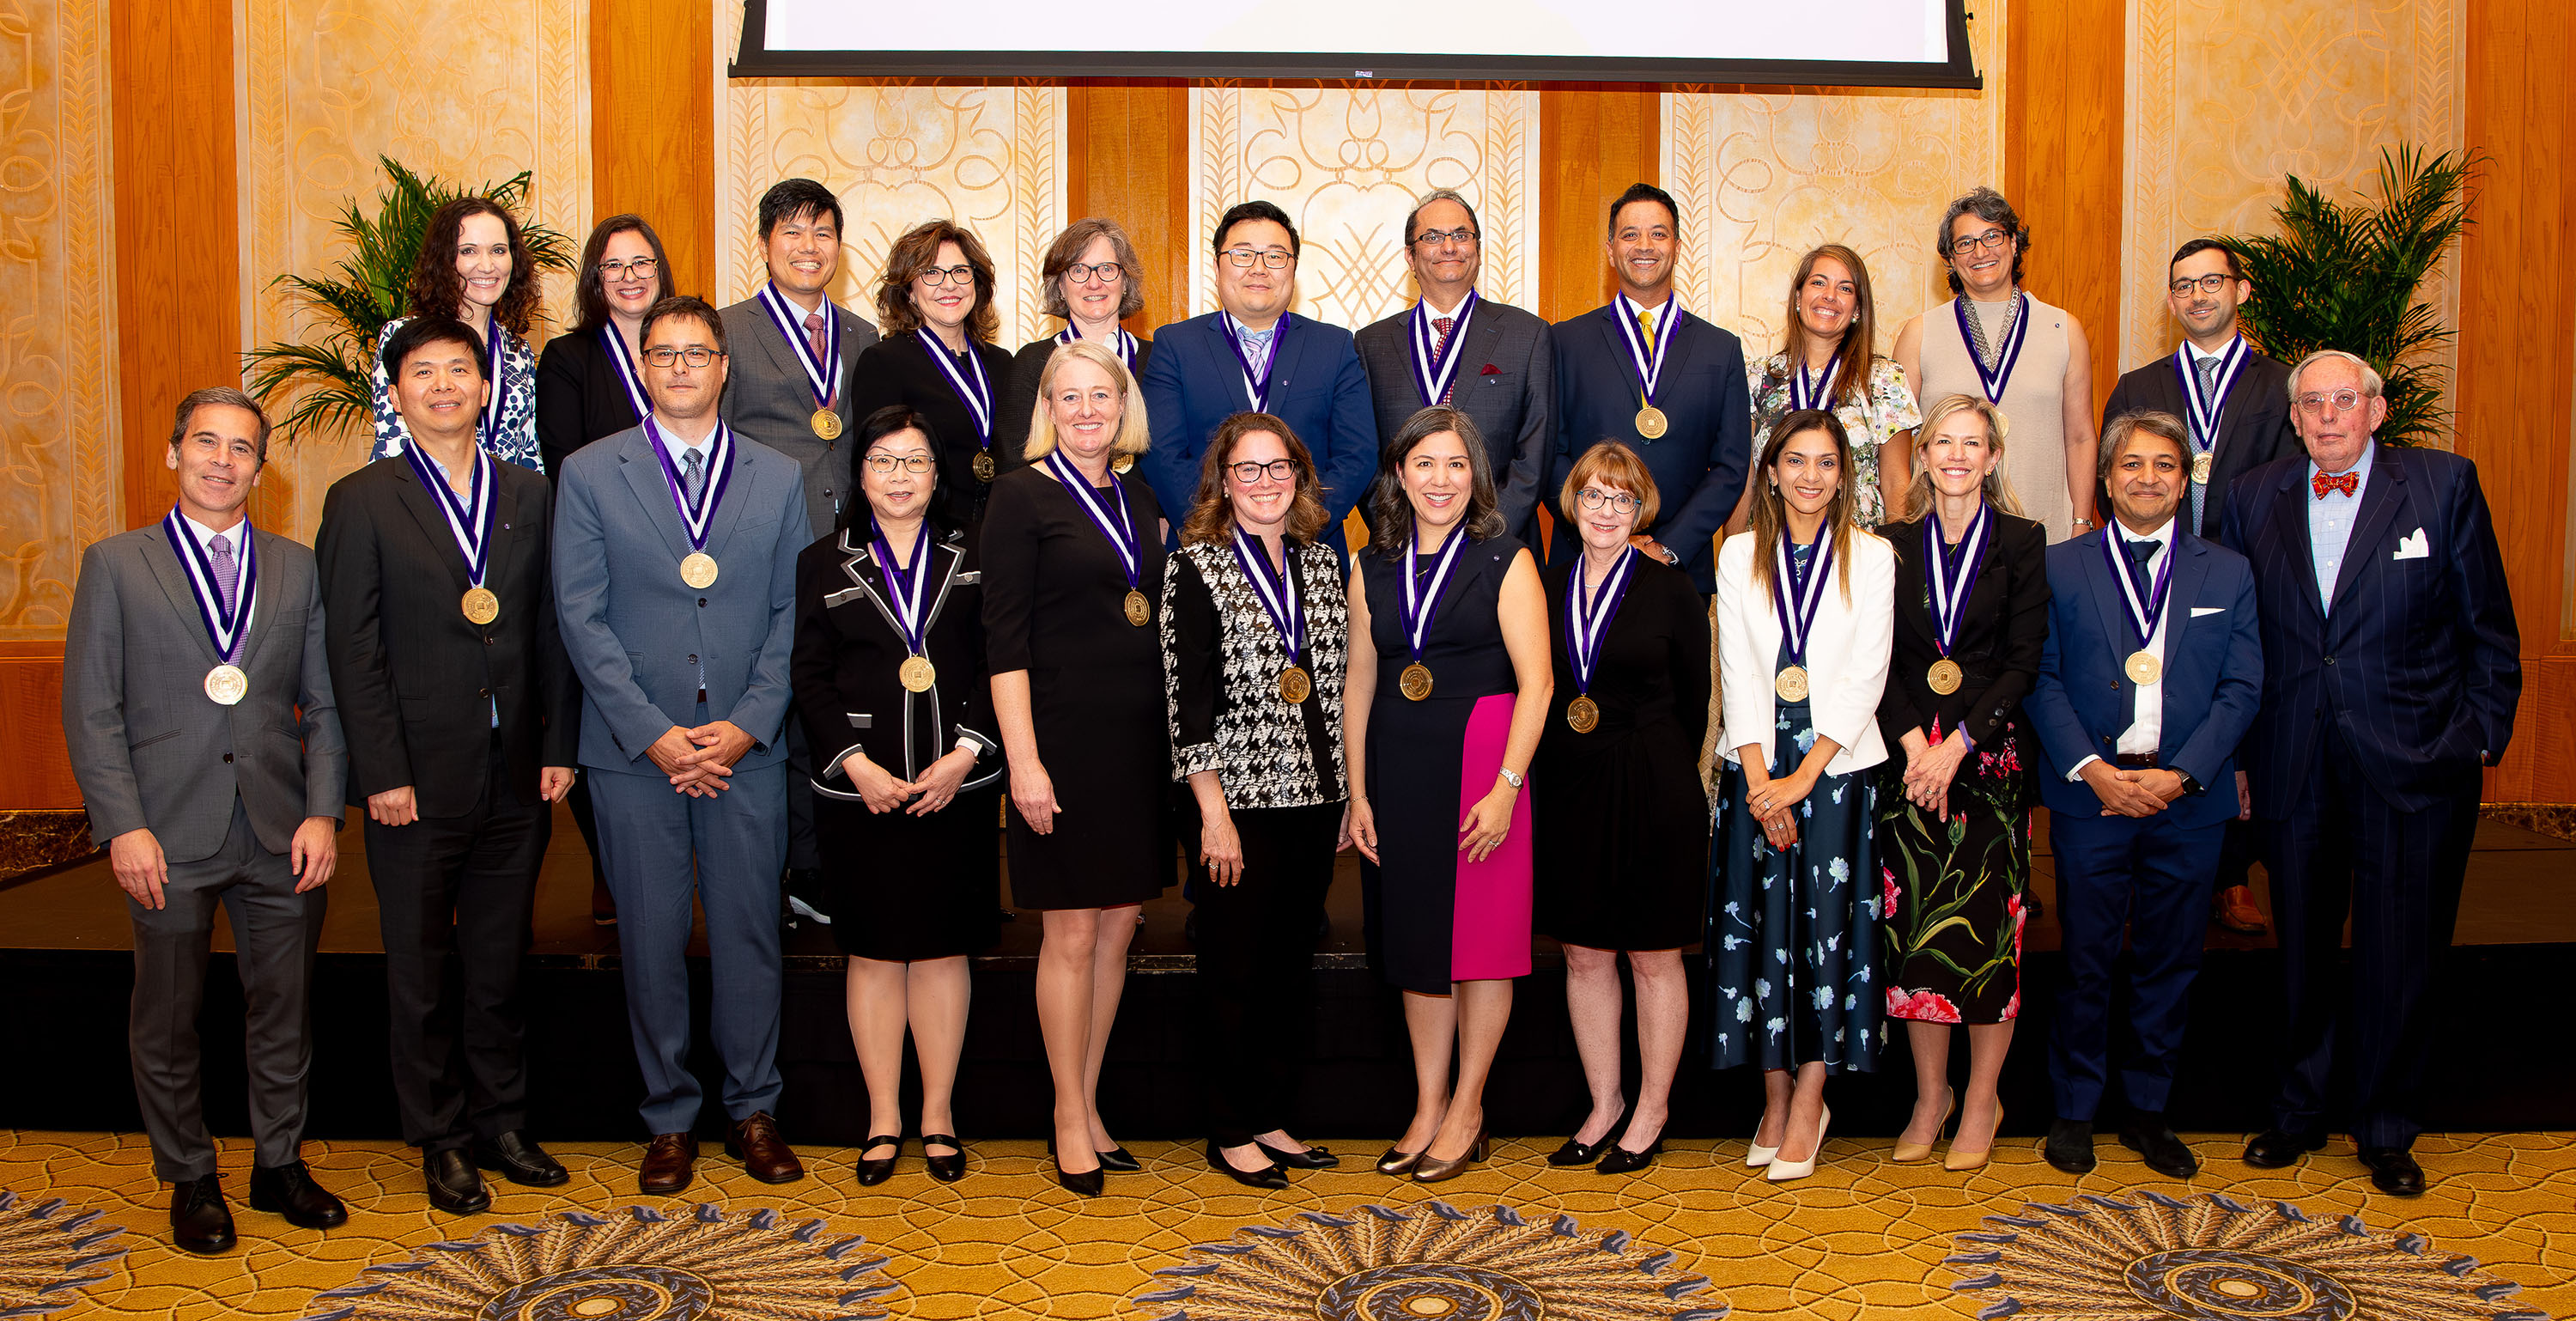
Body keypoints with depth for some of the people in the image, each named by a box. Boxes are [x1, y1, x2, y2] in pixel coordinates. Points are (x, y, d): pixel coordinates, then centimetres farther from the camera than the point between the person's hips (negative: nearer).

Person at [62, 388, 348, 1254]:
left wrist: (322, 812, -3)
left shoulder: (296, 569, 10)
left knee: (285, 1011, 11)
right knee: (168, 1019, 9)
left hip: (280, 835, 2)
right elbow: (91, 711, -2)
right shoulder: (115, 564, 3)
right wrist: (124, 826, -10)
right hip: (169, 835, -2)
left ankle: (279, 1163, 28)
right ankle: (190, 1179, 25)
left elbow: (324, 705, 8)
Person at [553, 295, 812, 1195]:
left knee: (750, 931, 5)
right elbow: (582, 618, -2)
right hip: (633, 749, -1)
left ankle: (753, 1110, 20)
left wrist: (747, 724, -8)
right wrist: (653, 734, -11)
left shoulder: (778, 478, 9)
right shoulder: (589, 474, 4)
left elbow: (792, 615, 5)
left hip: (747, 747, 1)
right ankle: (670, 1119, 18)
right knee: (652, 938, 5)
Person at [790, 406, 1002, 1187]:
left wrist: (965, 753, -9)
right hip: (860, 791, 0)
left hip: (957, 787, 1)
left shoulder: (973, 560, 7)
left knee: (944, 948, 5)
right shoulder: (824, 564, 6)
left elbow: (996, 667, 3)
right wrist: (858, 764, -9)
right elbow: (809, 677, 1)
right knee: (875, 951, 5)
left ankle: (938, 1114, 16)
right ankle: (884, 1118, 16)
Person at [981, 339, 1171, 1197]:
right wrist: (1023, 758, -16)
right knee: (1072, 933, 0)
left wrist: (1172, 737, 10)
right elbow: (1005, 637, -10)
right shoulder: (1023, 496, -5)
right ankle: (1070, 1118, 13)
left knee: (1119, 926, 10)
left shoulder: (1139, 499, 12)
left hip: (1139, 738, 6)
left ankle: (1089, 1103, 23)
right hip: (1063, 733, -6)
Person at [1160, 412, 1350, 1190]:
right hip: (1239, 801, -5)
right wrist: (1215, 813, -14)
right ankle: (1230, 1133, 15)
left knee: (1293, 965, 11)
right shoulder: (1198, 568, -5)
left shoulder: (1321, 563, 11)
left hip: (1315, 798, 5)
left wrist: (1350, 795, 10)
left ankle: (1273, 1118, 23)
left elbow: (1339, 682, 14)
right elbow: (1189, 698, -9)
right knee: (1235, 971, 3)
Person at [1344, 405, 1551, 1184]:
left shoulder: (1507, 564, -3)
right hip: (1398, 769, 4)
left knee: (1482, 938, 2)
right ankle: (1428, 1108, 20)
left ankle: (1467, 1110, 14)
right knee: (1415, 938, 9)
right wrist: (1357, 792, 5)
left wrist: (1506, 786, -16)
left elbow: (1536, 682, -9)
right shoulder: (1373, 570, 9)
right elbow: (1359, 685, 10)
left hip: (1481, 762, -4)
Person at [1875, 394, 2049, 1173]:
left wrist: (1959, 745, -12)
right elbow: (1879, 660, 5)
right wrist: (1913, 743, -9)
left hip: (1991, 756, -2)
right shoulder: (1892, 545, 9)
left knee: (1987, 926, -1)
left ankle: (1982, 1100, 13)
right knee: (1913, 926, 1)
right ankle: (1930, 1095, 16)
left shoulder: (2023, 544, 3)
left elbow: (2024, 661, -3)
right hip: (1909, 758, 2)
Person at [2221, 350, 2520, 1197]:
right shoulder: (2254, 499, 5)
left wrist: (2482, 735, -3)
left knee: (2400, 954, 5)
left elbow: (2489, 626, 2)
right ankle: (2299, 1112, 28)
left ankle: (2388, 1130, 21)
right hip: (2294, 767, 2)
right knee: (2303, 947, 13)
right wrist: (2236, 750, 6)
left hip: (2414, 766, -2)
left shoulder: (2444, 484, -2)